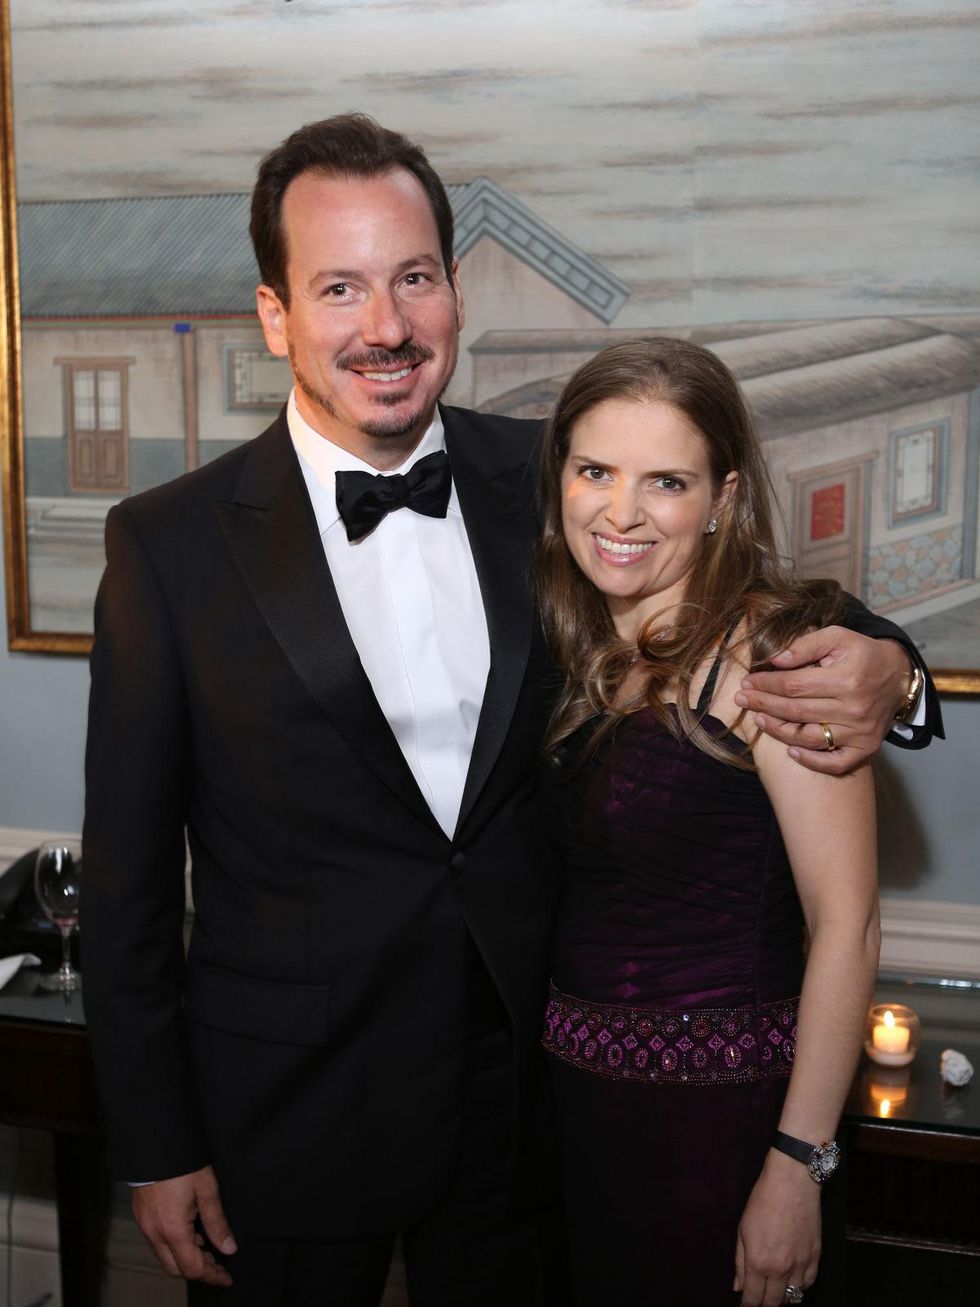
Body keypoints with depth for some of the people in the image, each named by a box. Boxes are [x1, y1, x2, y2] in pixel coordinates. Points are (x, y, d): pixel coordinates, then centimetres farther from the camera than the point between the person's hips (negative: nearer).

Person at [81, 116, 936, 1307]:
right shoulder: (170, 544, -12)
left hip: (515, 1090, 3)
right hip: (286, 1117, -2)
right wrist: (154, 1150, -4)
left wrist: (874, 663, -18)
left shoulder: (543, 481, -4)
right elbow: (126, 871, -7)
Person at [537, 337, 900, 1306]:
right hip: (577, 1094, 6)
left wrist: (797, 1167, -20)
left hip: (722, 1109, -6)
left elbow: (845, 925, -20)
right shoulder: (576, 654, 3)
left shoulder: (769, 647, -18)